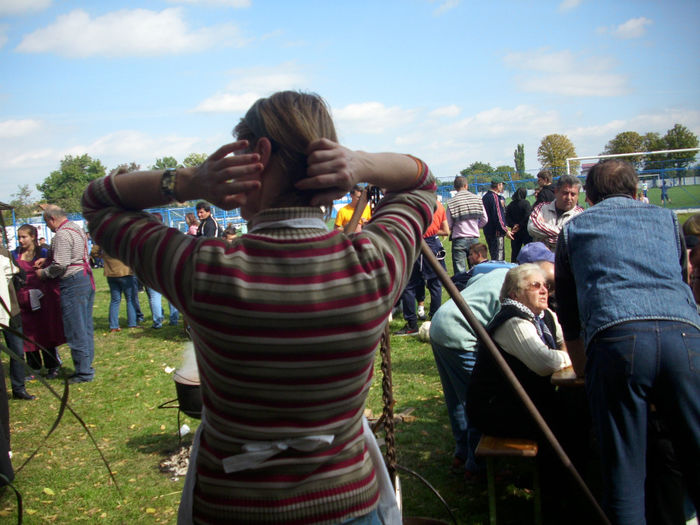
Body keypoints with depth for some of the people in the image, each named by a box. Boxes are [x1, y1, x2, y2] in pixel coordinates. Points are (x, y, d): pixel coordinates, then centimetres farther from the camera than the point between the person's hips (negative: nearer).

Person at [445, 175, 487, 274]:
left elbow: (448, 225, -6)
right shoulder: (477, 199, 0)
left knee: (459, 271, 0)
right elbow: (485, 219, 5)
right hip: (474, 238, 3)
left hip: (459, 239, -3)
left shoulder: (452, 202, -8)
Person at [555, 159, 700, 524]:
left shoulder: (574, 228, 26)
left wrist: (583, 369, 42)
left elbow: (568, 314, 30)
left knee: (623, 473, 3)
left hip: (615, 338, -2)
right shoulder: (666, 218, 30)